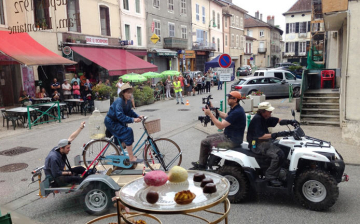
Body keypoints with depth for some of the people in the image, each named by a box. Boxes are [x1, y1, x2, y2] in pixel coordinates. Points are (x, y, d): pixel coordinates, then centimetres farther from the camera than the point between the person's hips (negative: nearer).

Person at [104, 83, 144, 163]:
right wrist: (133, 120, -40)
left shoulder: (128, 101, 0)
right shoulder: (119, 101, -26)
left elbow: (129, 112, 7)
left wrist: (137, 116, -9)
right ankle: (132, 158, -19)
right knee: (128, 132, -21)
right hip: (111, 122, -9)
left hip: (118, 121, 9)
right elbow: (120, 116, -34)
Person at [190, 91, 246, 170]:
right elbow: (225, 116, 20)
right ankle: (203, 161, 28)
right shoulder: (235, 109, 5)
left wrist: (210, 114, -22)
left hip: (232, 140, -10)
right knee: (209, 137, 21)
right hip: (229, 135, 10)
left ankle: (201, 165, 14)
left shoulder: (236, 112, -27)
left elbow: (220, 126, -29)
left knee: (205, 142, -4)